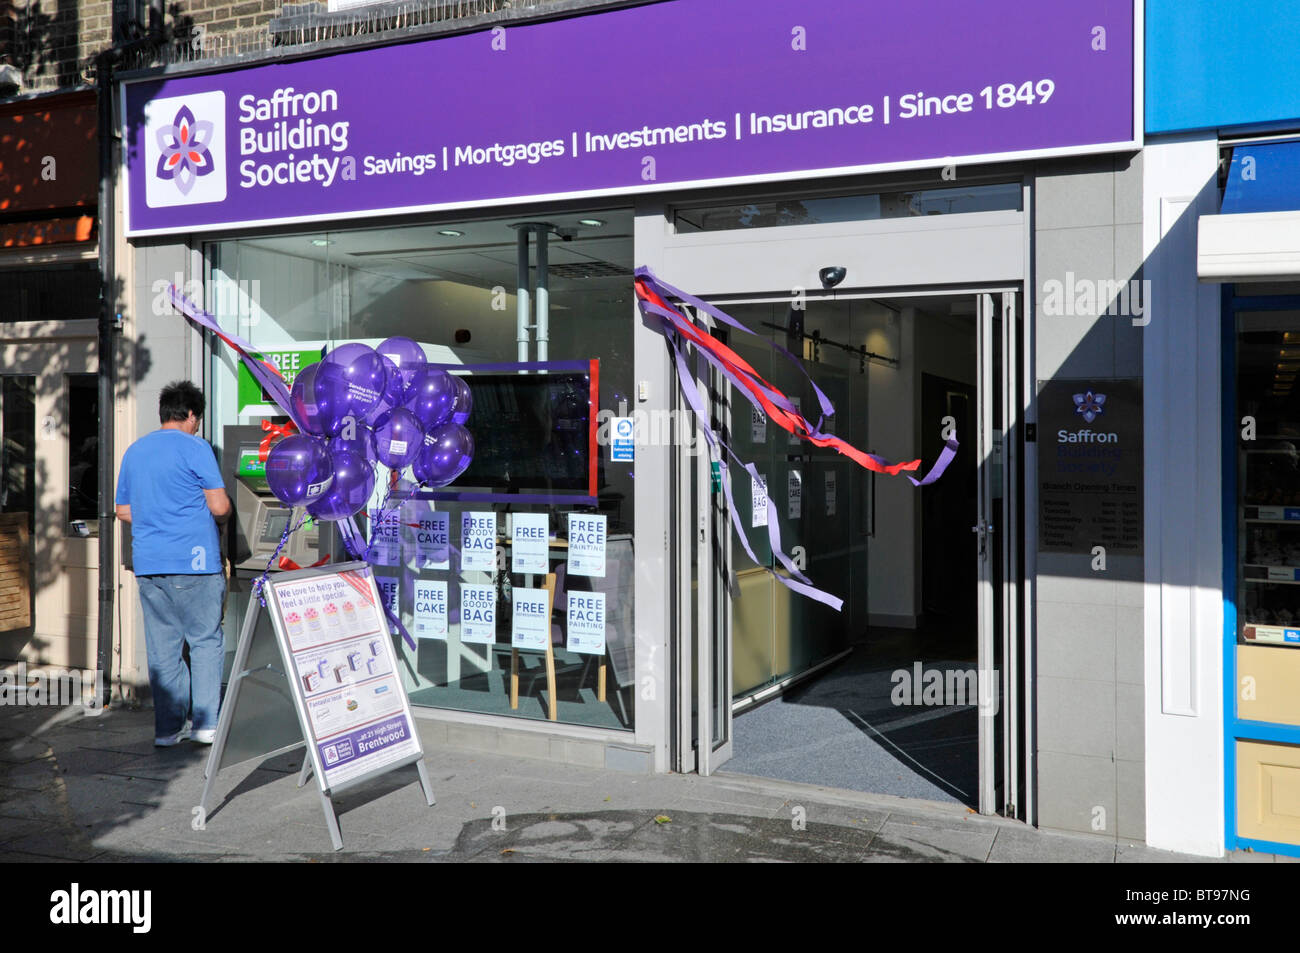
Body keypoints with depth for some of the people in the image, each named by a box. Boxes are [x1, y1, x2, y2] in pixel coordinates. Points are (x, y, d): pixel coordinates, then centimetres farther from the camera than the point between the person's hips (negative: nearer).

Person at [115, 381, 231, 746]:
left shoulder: (134, 451, 14)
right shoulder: (195, 448, -6)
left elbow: (123, 511, 19)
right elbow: (220, 507, -11)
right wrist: (220, 514, 10)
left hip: (147, 564, 6)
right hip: (192, 563, -6)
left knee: (162, 647, 8)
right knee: (205, 640, 3)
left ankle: (168, 726, 12)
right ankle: (206, 723, 4)